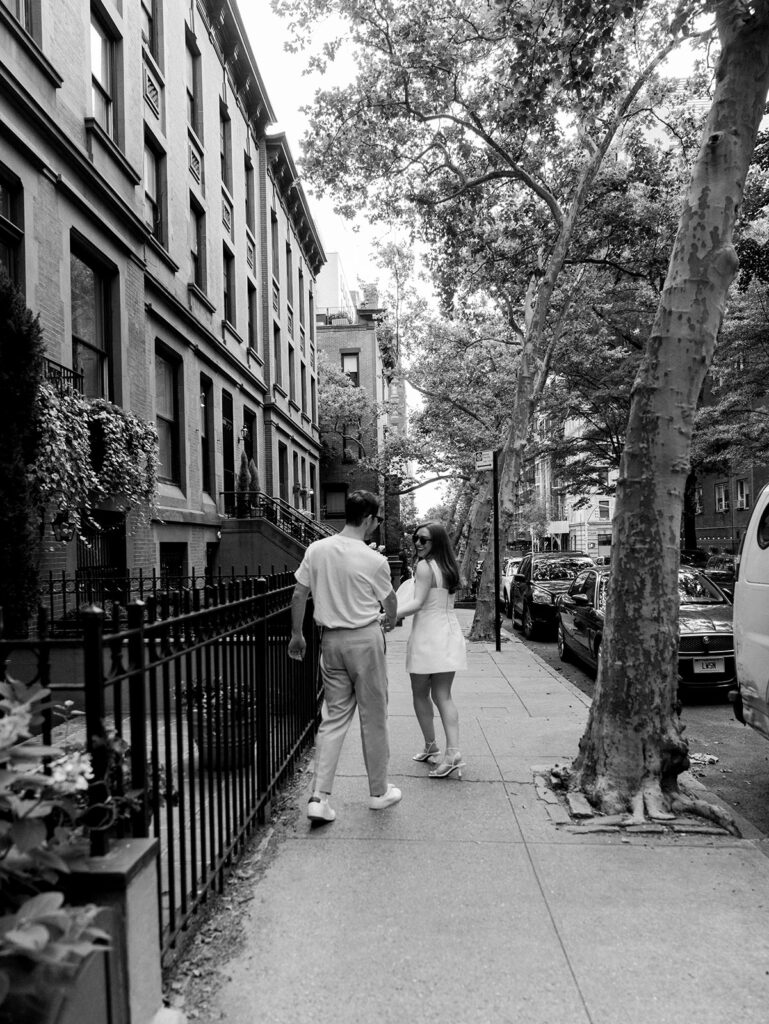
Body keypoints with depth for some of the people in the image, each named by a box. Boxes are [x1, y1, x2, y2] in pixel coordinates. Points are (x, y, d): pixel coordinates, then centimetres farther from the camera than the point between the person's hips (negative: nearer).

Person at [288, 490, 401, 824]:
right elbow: (389, 601, 4)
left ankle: (319, 797, 7)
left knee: (334, 716, 11)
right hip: (365, 638, -4)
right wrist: (391, 620, 26)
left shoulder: (316, 549, -2)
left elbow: (299, 596, 2)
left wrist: (296, 634, 15)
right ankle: (379, 791, 25)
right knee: (373, 717, 10)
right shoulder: (374, 560, -12)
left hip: (330, 639, 4)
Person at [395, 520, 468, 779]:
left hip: (428, 636, -7)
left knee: (420, 694, 10)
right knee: (443, 696, 7)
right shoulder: (449, 567, 13)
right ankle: (452, 752, -2)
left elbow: (417, 603, -18)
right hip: (449, 634, 7)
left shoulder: (425, 566, -10)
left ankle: (430, 746, 18)